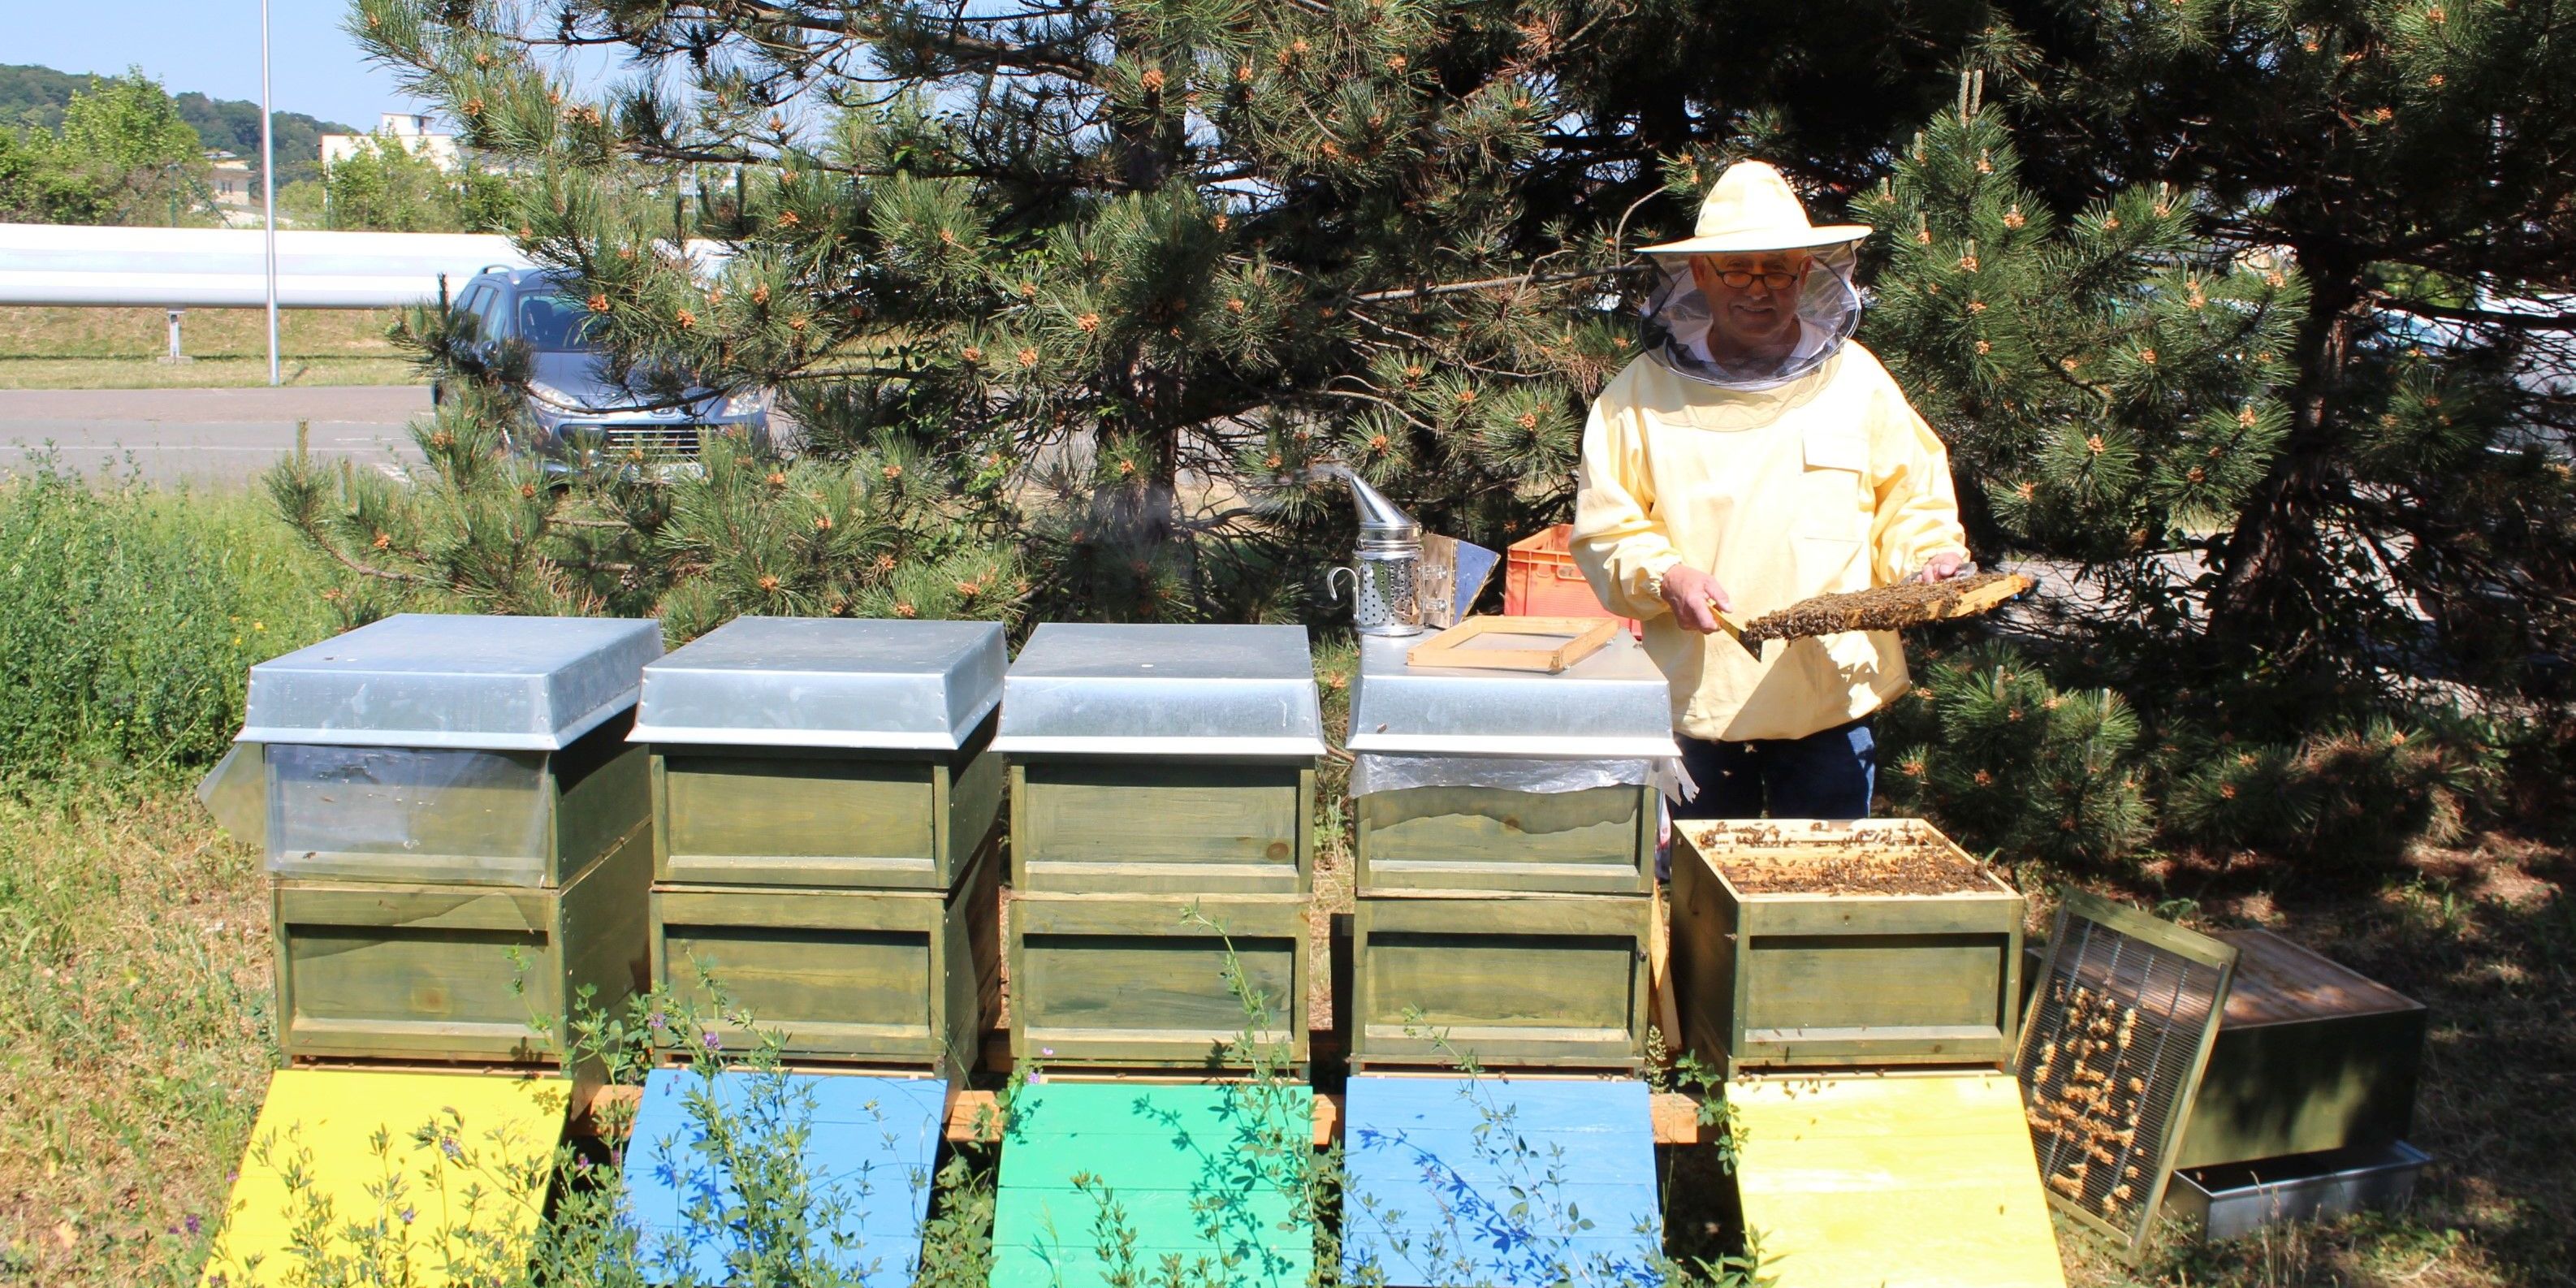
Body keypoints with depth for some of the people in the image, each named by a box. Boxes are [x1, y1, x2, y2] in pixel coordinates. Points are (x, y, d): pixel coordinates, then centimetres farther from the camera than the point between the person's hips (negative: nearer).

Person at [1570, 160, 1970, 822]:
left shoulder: (1856, 378, 7)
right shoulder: (1644, 392, 1)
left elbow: (1914, 499, 13)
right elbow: (1604, 525, 1)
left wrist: (1928, 558, -6)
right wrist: (1663, 575, -16)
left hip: (1832, 701, 1)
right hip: (1695, 701, -1)